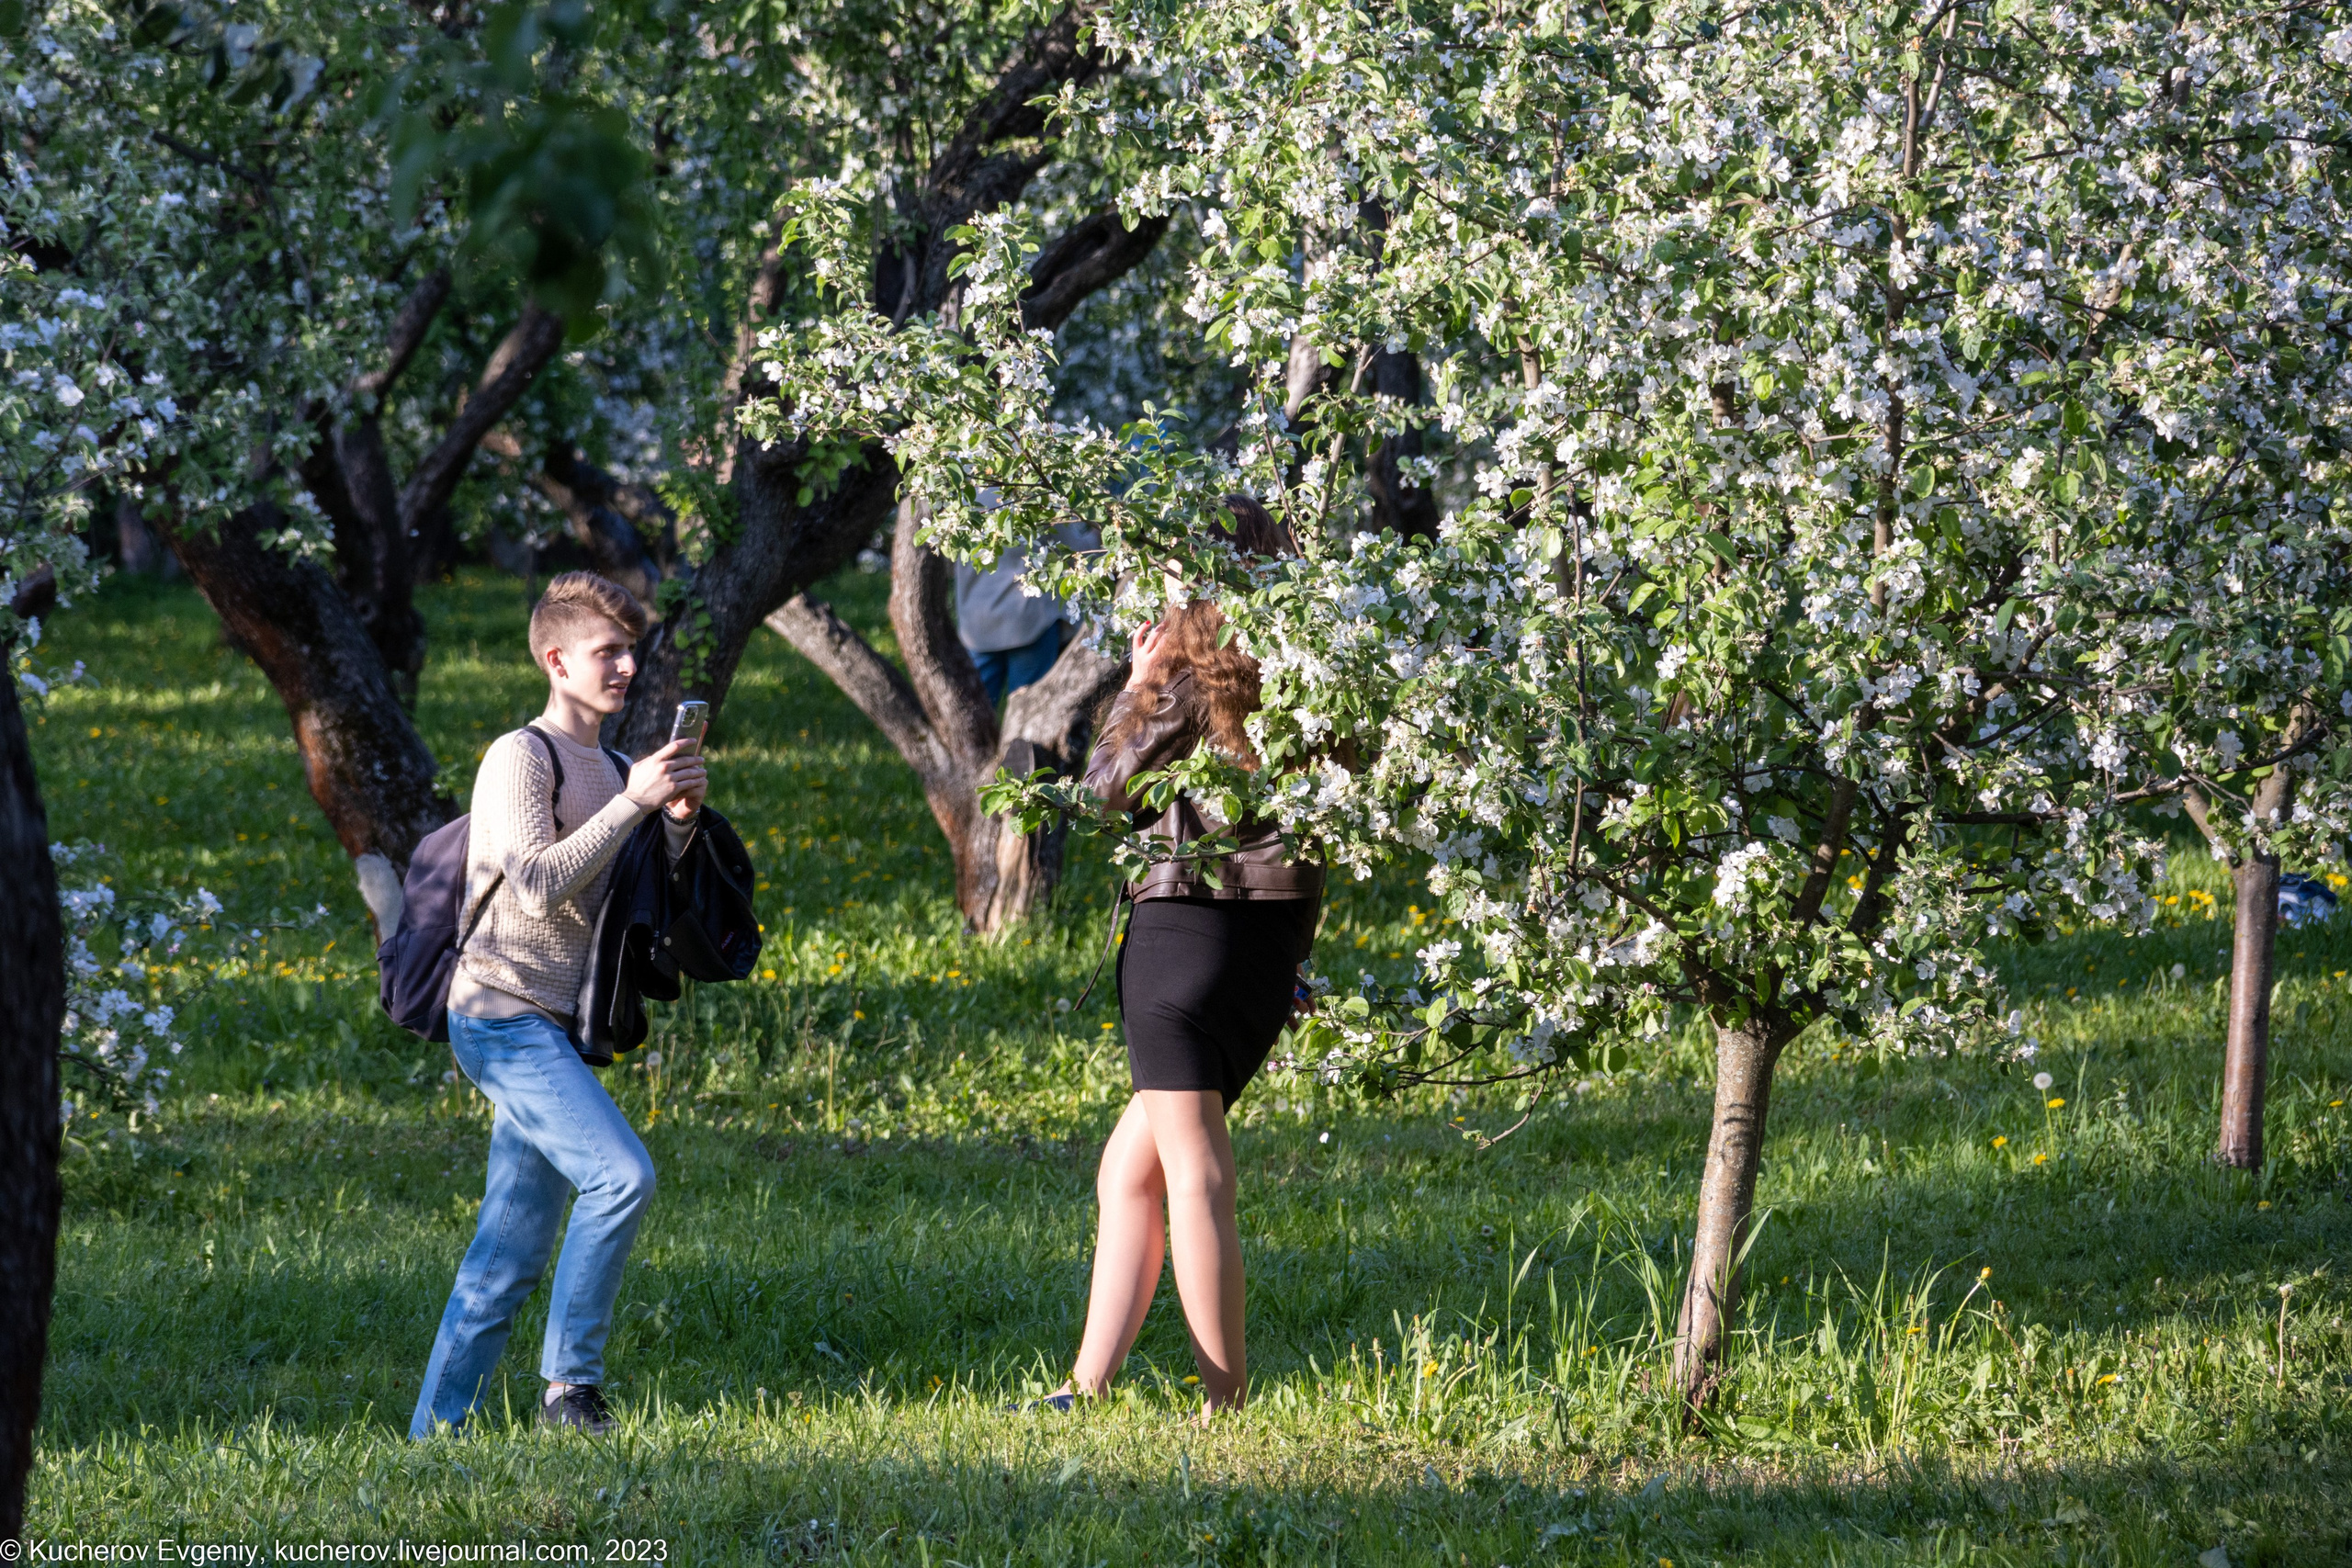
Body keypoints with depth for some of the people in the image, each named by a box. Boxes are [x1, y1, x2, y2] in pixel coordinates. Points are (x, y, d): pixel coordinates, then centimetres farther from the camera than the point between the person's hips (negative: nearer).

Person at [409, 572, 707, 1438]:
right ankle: (571, 1383, -16)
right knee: (622, 1173, -22)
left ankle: (435, 1431, 9)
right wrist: (631, 804, -19)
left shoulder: (610, 770, 18)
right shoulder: (521, 758, -7)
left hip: (547, 1027, 9)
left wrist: (679, 819, 2)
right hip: (503, 1012, -9)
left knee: (511, 1253, 6)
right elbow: (538, 885, -19)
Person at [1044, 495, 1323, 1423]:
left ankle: (1227, 1405, -3)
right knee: (1127, 1172, 14)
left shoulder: (1193, 686, -11)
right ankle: (1089, 1389, 11)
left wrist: (1139, 683, 12)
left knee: (1195, 1177, -2)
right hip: (1277, 936, 7)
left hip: (1189, 922, -7)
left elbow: (1105, 787, -1)